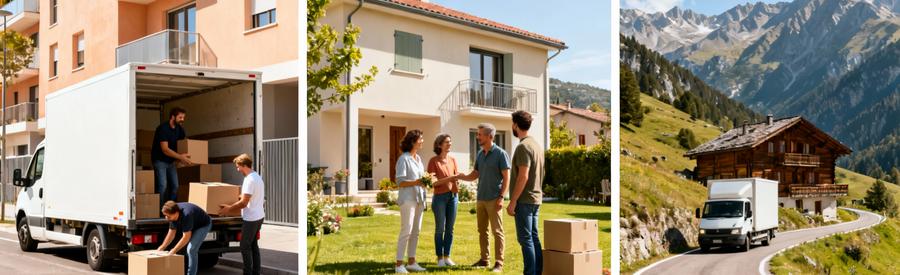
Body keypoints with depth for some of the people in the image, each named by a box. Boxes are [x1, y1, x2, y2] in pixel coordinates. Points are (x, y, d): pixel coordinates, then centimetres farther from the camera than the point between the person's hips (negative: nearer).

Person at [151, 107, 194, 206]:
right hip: (160, 160, -7)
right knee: (162, 186, -16)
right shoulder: (163, 128, -21)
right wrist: (180, 157, -35)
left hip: (171, 161, 7)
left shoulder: (179, 129, 2)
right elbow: (165, 149, -27)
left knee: (175, 186, 2)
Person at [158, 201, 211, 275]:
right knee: (191, 250, 11)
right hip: (193, 225, 8)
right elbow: (171, 233, -5)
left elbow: (186, 238, -35)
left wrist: (173, 251, -33)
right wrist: (161, 248, -8)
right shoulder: (173, 215, -16)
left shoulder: (186, 215, -40)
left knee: (191, 249, -18)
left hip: (203, 225, -8)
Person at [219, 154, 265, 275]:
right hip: (259, 216, 10)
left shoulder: (249, 180, -20)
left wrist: (229, 208, -8)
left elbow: (244, 202, -20)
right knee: (253, 244, 16)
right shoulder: (257, 176, 11)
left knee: (245, 246, -1)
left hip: (251, 218, -10)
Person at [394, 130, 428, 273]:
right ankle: (399, 264, -4)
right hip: (408, 198, -7)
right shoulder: (403, 159, -8)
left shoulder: (419, 158, 14)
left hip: (419, 198, 8)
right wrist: (416, 182, -25)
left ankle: (411, 262, 14)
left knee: (416, 231, 8)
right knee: (406, 231, -8)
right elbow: (400, 182, -13)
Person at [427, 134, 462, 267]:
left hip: (453, 196, 4)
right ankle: (440, 257, 9)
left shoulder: (453, 160, 10)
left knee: (450, 228, 6)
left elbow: (456, 178, 14)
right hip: (440, 197, -4)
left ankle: (447, 256, 14)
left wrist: (457, 182, -9)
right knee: (440, 229, 0)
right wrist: (449, 178, -17)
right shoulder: (433, 161, -5)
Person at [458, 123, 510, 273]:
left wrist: (501, 197, -16)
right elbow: (474, 175, 16)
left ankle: (499, 263, 0)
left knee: (497, 231, -4)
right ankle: (484, 259, 21)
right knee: (482, 231, 11)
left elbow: (506, 177, -9)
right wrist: (458, 177, -1)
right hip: (480, 198, 7)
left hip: (493, 199, -7)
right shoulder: (479, 154, 11)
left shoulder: (500, 153, -8)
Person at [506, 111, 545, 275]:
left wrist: (512, 201, -18)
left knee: (526, 239, -6)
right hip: (536, 199, 9)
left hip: (524, 200, -9)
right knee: (534, 237, 12)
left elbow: (523, 177, -20)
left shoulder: (523, 146, -14)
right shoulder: (537, 144, 14)